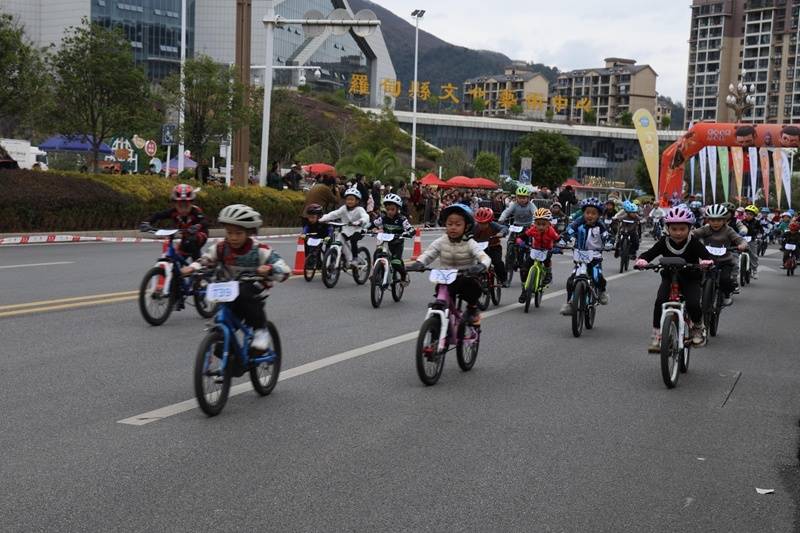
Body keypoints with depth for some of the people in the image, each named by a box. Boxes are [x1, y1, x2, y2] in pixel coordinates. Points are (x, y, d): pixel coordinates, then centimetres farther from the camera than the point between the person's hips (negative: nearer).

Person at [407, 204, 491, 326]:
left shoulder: (469, 244, -10)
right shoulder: (441, 242, -4)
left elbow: (485, 258, -22)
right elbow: (427, 254, -10)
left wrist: (481, 266, -46)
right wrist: (418, 263, -33)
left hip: (467, 279, -2)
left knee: (474, 286, -30)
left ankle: (472, 309, 2)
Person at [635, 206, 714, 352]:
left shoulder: (694, 243, -12)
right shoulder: (664, 242, -7)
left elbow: (707, 256, -24)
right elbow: (649, 253, -14)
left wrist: (707, 261, -49)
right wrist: (642, 260, -38)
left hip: (690, 280, -1)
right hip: (669, 279, 1)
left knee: (693, 304, -24)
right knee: (660, 301, -25)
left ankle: (697, 327, 10)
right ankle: (656, 335, -14)